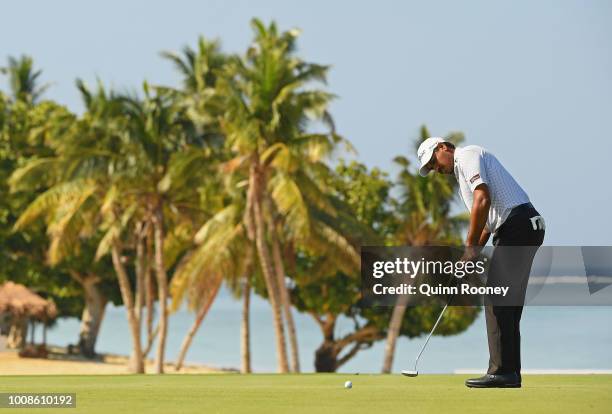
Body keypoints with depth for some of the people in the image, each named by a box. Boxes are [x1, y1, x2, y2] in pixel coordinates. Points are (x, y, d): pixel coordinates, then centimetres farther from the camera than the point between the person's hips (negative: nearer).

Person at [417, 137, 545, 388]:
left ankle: (502, 372, -13)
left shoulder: (468, 155, -3)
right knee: (509, 303, 10)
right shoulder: (463, 171, 27)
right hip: (527, 227, 10)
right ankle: (511, 373, 10)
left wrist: (471, 246, -11)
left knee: (496, 300, -10)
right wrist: (474, 252, 13)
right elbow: (490, 218, 26)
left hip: (518, 224, -10)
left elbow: (482, 200, -16)